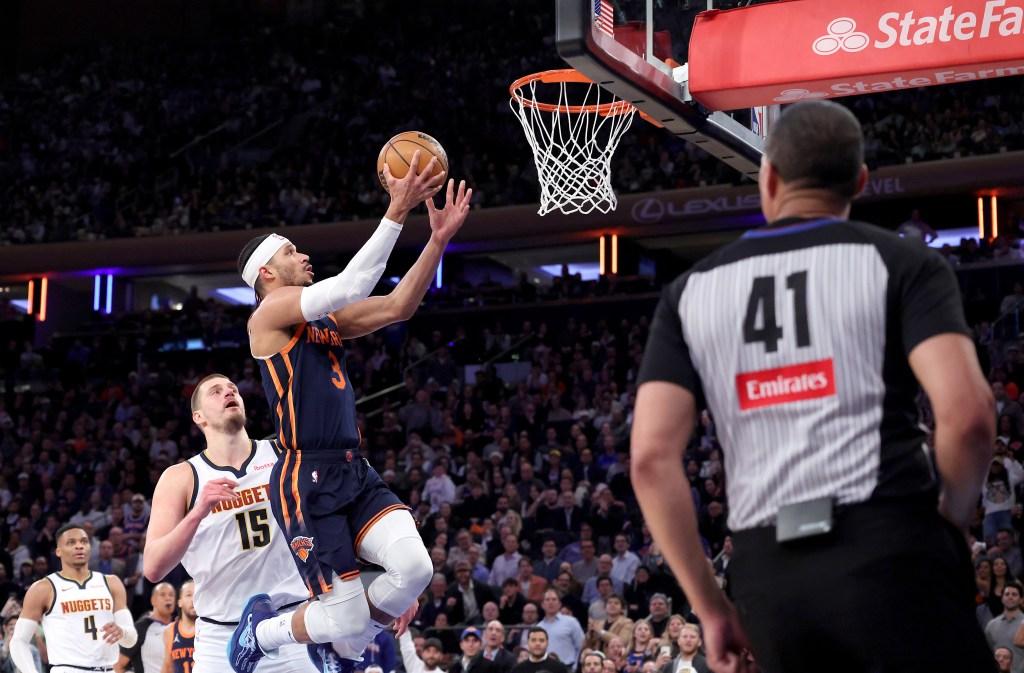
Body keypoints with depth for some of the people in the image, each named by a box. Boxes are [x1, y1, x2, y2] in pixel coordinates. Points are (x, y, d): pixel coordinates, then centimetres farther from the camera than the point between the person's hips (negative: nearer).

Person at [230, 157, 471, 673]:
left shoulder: (326, 318, 20)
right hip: (306, 480, -7)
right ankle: (261, 630, 22)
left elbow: (398, 306, 12)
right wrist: (396, 213, -20)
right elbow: (351, 285, -18)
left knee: (414, 567, -18)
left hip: (354, 473, 7)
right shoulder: (270, 313, -5)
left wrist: (439, 240, 1)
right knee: (349, 617, -9)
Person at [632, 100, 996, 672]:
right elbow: (967, 415, -11)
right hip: (889, 550, -4)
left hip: (767, 571, 4)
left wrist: (711, 607, 10)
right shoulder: (901, 262, 4)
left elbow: (651, 459, 4)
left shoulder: (692, 290, 13)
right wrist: (949, 522, 8)